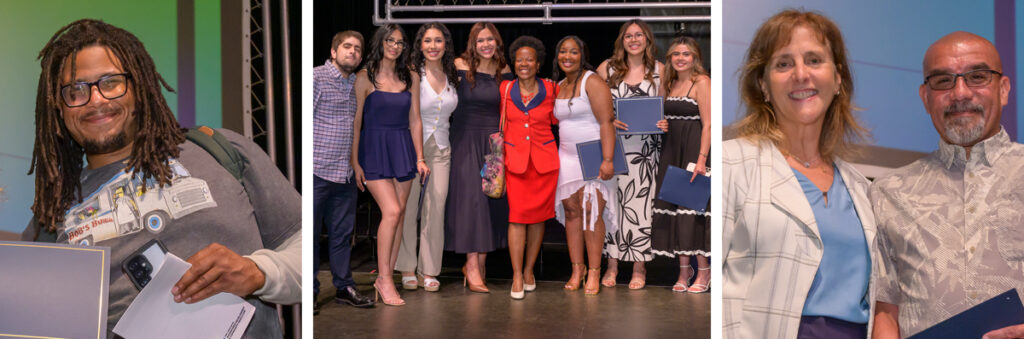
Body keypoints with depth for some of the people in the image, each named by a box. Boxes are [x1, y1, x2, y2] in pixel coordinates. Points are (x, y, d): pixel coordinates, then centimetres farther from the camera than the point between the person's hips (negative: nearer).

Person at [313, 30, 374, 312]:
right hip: (316, 171, -6)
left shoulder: (357, 84, 15)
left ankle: (344, 286, 23)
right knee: (310, 232, 3)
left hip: (346, 173, 6)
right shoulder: (316, 77, -5)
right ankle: (309, 291, 13)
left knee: (342, 233, 13)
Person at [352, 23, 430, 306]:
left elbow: (415, 120, 10)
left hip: (402, 149, 4)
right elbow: (356, 121, -2)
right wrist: (355, 162, -6)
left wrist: (419, 158, 5)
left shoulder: (411, 77, 9)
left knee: (399, 214, 3)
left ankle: (387, 276, 13)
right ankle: (384, 279, -5)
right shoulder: (365, 78, -2)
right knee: (391, 211, -16)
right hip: (374, 148, -4)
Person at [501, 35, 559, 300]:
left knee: (538, 215, 6)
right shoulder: (505, 89, 5)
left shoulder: (550, 89, 3)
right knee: (517, 215, -7)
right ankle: (517, 277, -1)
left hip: (544, 159, 1)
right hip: (515, 159, 0)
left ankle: (529, 270, 21)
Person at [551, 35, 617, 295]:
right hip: (567, 157, 6)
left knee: (591, 211, -9)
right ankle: (577, 269, 9)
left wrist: (607, 160, -22)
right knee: (571, 211, 2)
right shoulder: (559, 87, 14)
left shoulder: (592, 82, -8)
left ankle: (594, 272, -2)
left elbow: (606, 122, -15)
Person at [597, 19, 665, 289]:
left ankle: (639, 267, 12)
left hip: (644, 148, 0)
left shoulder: (659, 70, 6)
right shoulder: (607, 68, 4)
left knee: (640, 202, 1)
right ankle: (612, 264, 13)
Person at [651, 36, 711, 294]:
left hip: (694, 150, -7)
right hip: (671, 151, 7)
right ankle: (684, 269, 14)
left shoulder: (702, 82, -6)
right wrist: (660, 125, 0)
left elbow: (708, 124, -13)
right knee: (673, 206, 5)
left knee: (694, 205, -5)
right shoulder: (668, 83, 14)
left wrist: (701, 159, -21)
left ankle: (704, 270, 6)